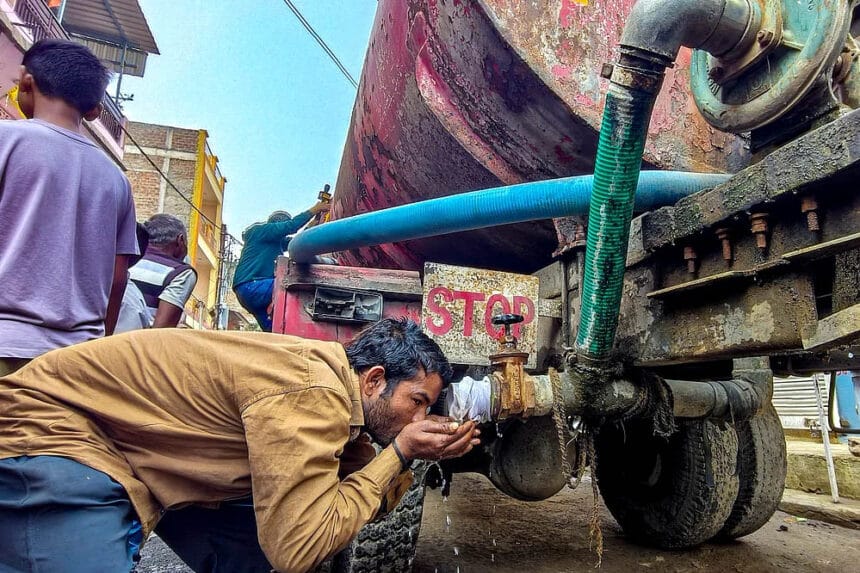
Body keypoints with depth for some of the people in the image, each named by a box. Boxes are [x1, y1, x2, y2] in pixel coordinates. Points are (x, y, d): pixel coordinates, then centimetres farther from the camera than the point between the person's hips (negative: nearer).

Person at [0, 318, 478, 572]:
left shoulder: (331, 384, 0)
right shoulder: (312, 394, -29)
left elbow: (353, 501, 9)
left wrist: (416, 458, -7)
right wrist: (399, 454, -20)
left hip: (142, 449, 9)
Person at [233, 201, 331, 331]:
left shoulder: (276, 241, 26)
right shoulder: (260, 230, -1)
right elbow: (290, 226, -13)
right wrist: (314, 210, -8)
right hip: (251, 286, -10)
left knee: (273, 331, 5)